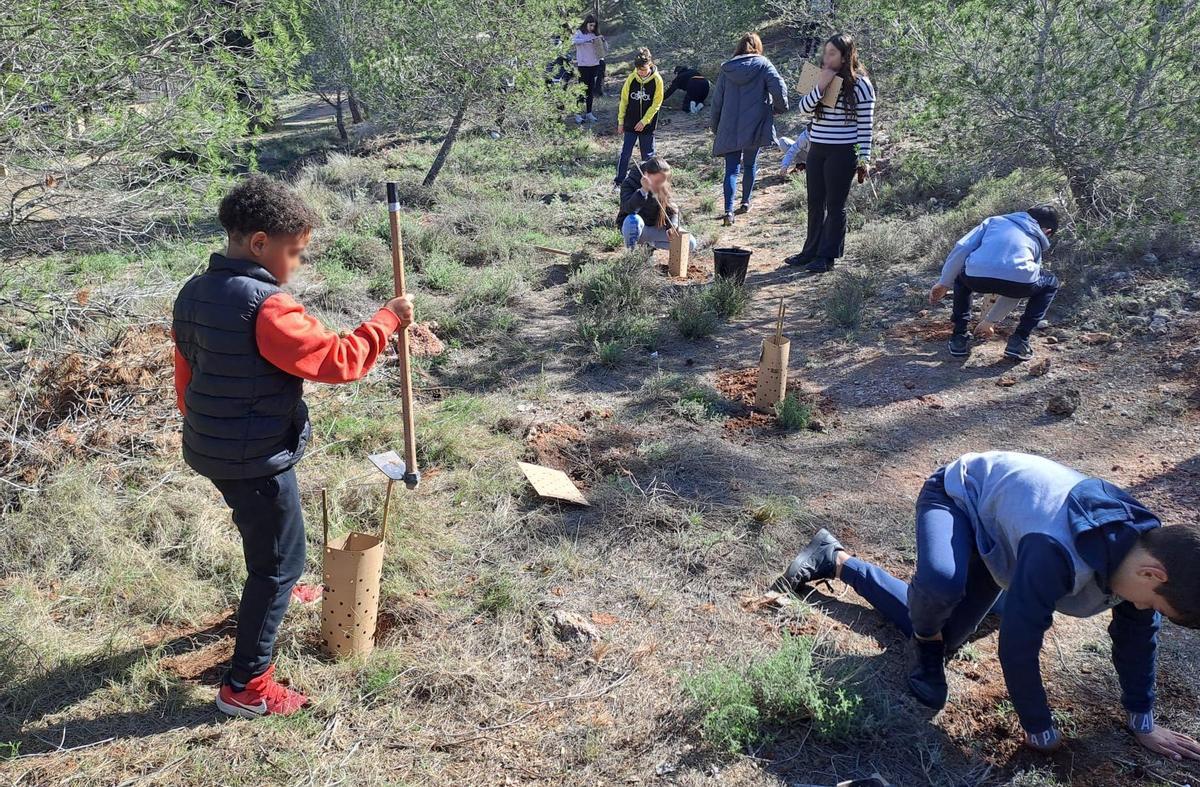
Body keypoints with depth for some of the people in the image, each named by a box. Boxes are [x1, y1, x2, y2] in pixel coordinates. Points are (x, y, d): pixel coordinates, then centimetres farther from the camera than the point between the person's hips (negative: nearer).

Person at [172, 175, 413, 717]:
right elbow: (337, 362, -26)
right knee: (281, 561, 5)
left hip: (211, 449, 9)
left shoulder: (194, 294, 2)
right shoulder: (267, 308, -27)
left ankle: (273, 593, 62)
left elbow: (187, 378, 11)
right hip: (257, 460, -9)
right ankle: (246, 687, 13)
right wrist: (387, 320, -14)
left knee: (264, 538, 34)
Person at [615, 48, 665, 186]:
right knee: (625, 153, 0)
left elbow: (656, 104, -7)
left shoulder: (657, 80, -9)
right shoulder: (631, 78, -5)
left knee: (648, 155, 8)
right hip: (630, 123, 1)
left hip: (647, 125, -1)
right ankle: (618, 182, 8)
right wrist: (620, 121, 2)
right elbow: (624, 100, 2)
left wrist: (644, 121, -13)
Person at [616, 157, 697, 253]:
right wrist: (643, 190, -51)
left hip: (655, 228, 5)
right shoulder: (630, 183, -19)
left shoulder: (663, 188, -5)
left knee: (690, 243, -10)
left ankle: (651, 243, 10)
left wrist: (672, 227, -23)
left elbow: (672, 209, -3)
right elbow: (628, 208, -37)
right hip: (634, 229, -5)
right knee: (634, 220, -42)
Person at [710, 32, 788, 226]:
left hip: (729, 129, 1)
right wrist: (780, 107, 5)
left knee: (731, 168, -1)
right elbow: (779, 87, -14)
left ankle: (729, 210, -15)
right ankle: (746, 202, 27)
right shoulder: (763, 65, -2)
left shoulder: (726, 68, 6)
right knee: (750, 164, 18)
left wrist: (715, 127, 17)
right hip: (755, 126, -1)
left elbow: (717, 100, 8)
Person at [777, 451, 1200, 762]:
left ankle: (837, 562, 29)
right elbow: (1018, 643, -36)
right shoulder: (1057, 552, -44)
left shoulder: (1145, 546, -19)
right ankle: (926, 644, -7)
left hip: (992, 532, 7)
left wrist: (1143, 722, 4)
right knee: (941, 581, -44)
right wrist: (1041, 733, -22)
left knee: (938, 639, 10)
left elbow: (1137, 633, -4)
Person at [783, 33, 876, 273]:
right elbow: (804, 107, 1)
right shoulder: (822, 77, 9)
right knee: (815, 203, 13)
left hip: (842, 152, -6)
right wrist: (820, 87, -15)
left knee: (835, 205, 1)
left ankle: (827, 256, 9)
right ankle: (811, 251, 24)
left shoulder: (860, 84, -9)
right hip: (817, 150, 6)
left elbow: (866, 125, -9)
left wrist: (864, 159, -11)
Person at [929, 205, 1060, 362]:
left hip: (977, 277, 1)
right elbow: (1012, 290, 39)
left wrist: (944, 283, 20)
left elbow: (962, 248, 17)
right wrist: (991, 320, 49)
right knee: (1051, 284, 35)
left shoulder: (995, 220, 34)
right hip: (1018, 279, 0)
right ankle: (1019, 341, 22)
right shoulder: (1036, 243, 36)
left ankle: (959, 337, 31)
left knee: (961, 275, 39)